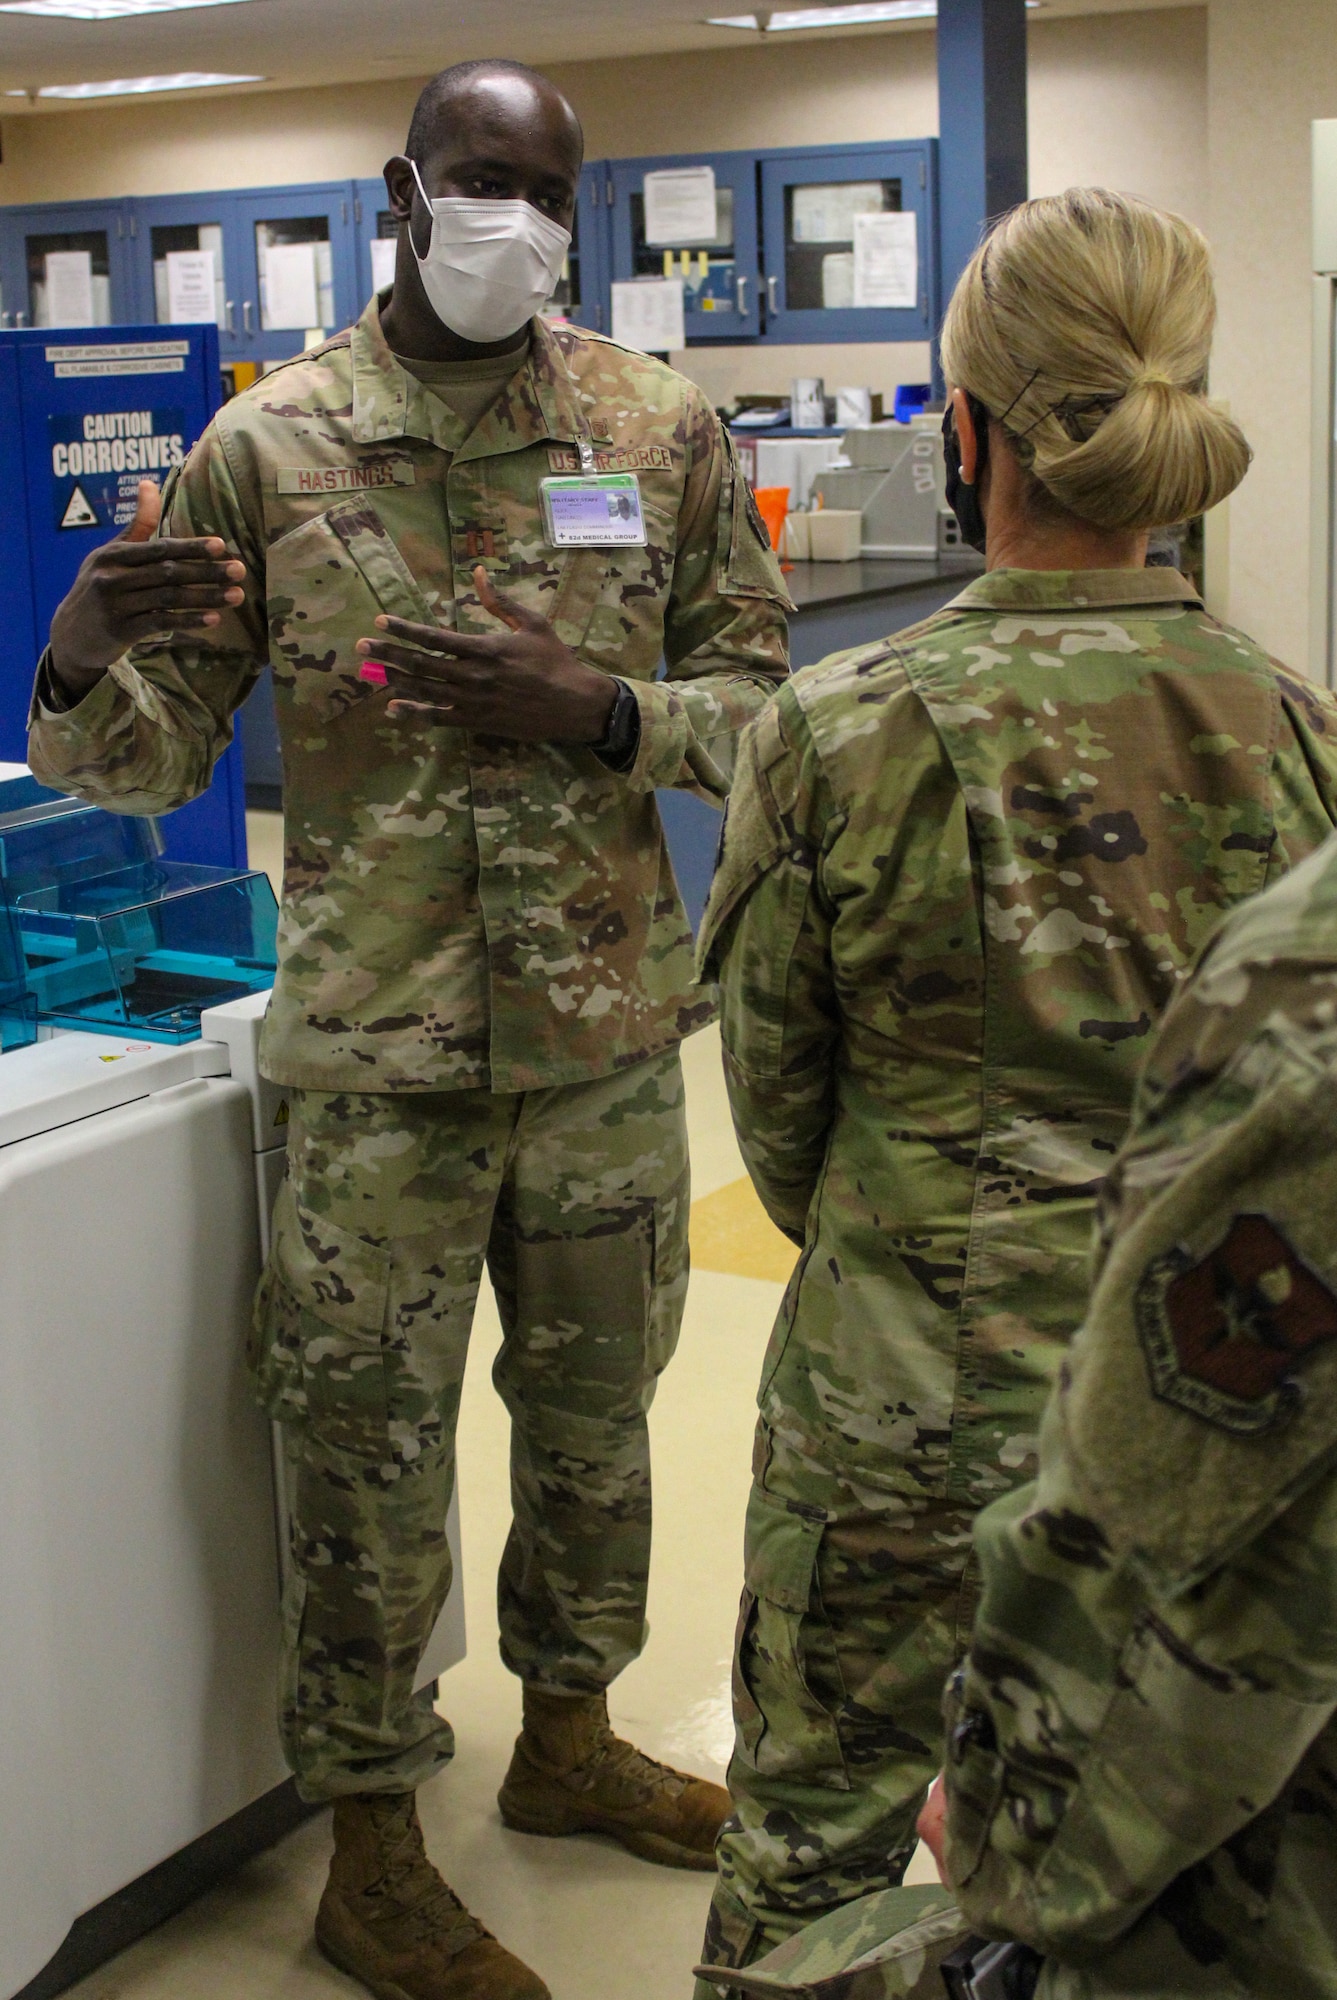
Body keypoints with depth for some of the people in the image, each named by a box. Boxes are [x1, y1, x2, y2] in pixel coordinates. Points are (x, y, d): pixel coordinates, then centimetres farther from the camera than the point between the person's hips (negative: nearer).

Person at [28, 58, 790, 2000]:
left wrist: (590, 711, -17)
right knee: (373, 1462, 7)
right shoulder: (267, 442, -4)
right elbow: (156, 759, -2)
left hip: (609, 1035, 3)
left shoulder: (664, 427, 1)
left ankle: (569, 1737, 44)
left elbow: (762, 696, 2)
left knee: (595, 1411, 19)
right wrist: (84, 666, -25)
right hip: (381, 1055, -3)